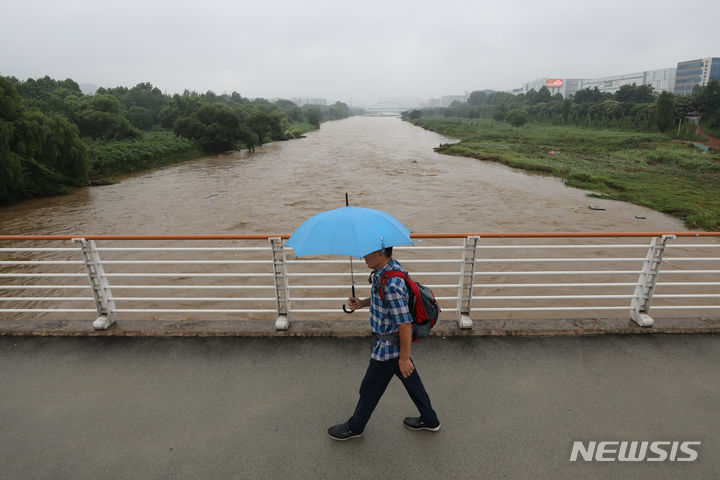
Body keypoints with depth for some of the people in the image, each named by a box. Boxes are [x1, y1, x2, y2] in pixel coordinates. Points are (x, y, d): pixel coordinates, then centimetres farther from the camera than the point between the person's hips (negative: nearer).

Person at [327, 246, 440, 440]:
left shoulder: (391, 284, -33)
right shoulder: (392, 266, -3)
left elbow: (405, 324, -29)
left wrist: (404, 358, -20)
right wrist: (362, 303, -2)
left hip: (389, 347, -9)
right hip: (395, 343, 9)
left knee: (370, 389, 13)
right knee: (411, 381, 25)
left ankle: (355, 427, 37)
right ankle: (429, 420, 44)